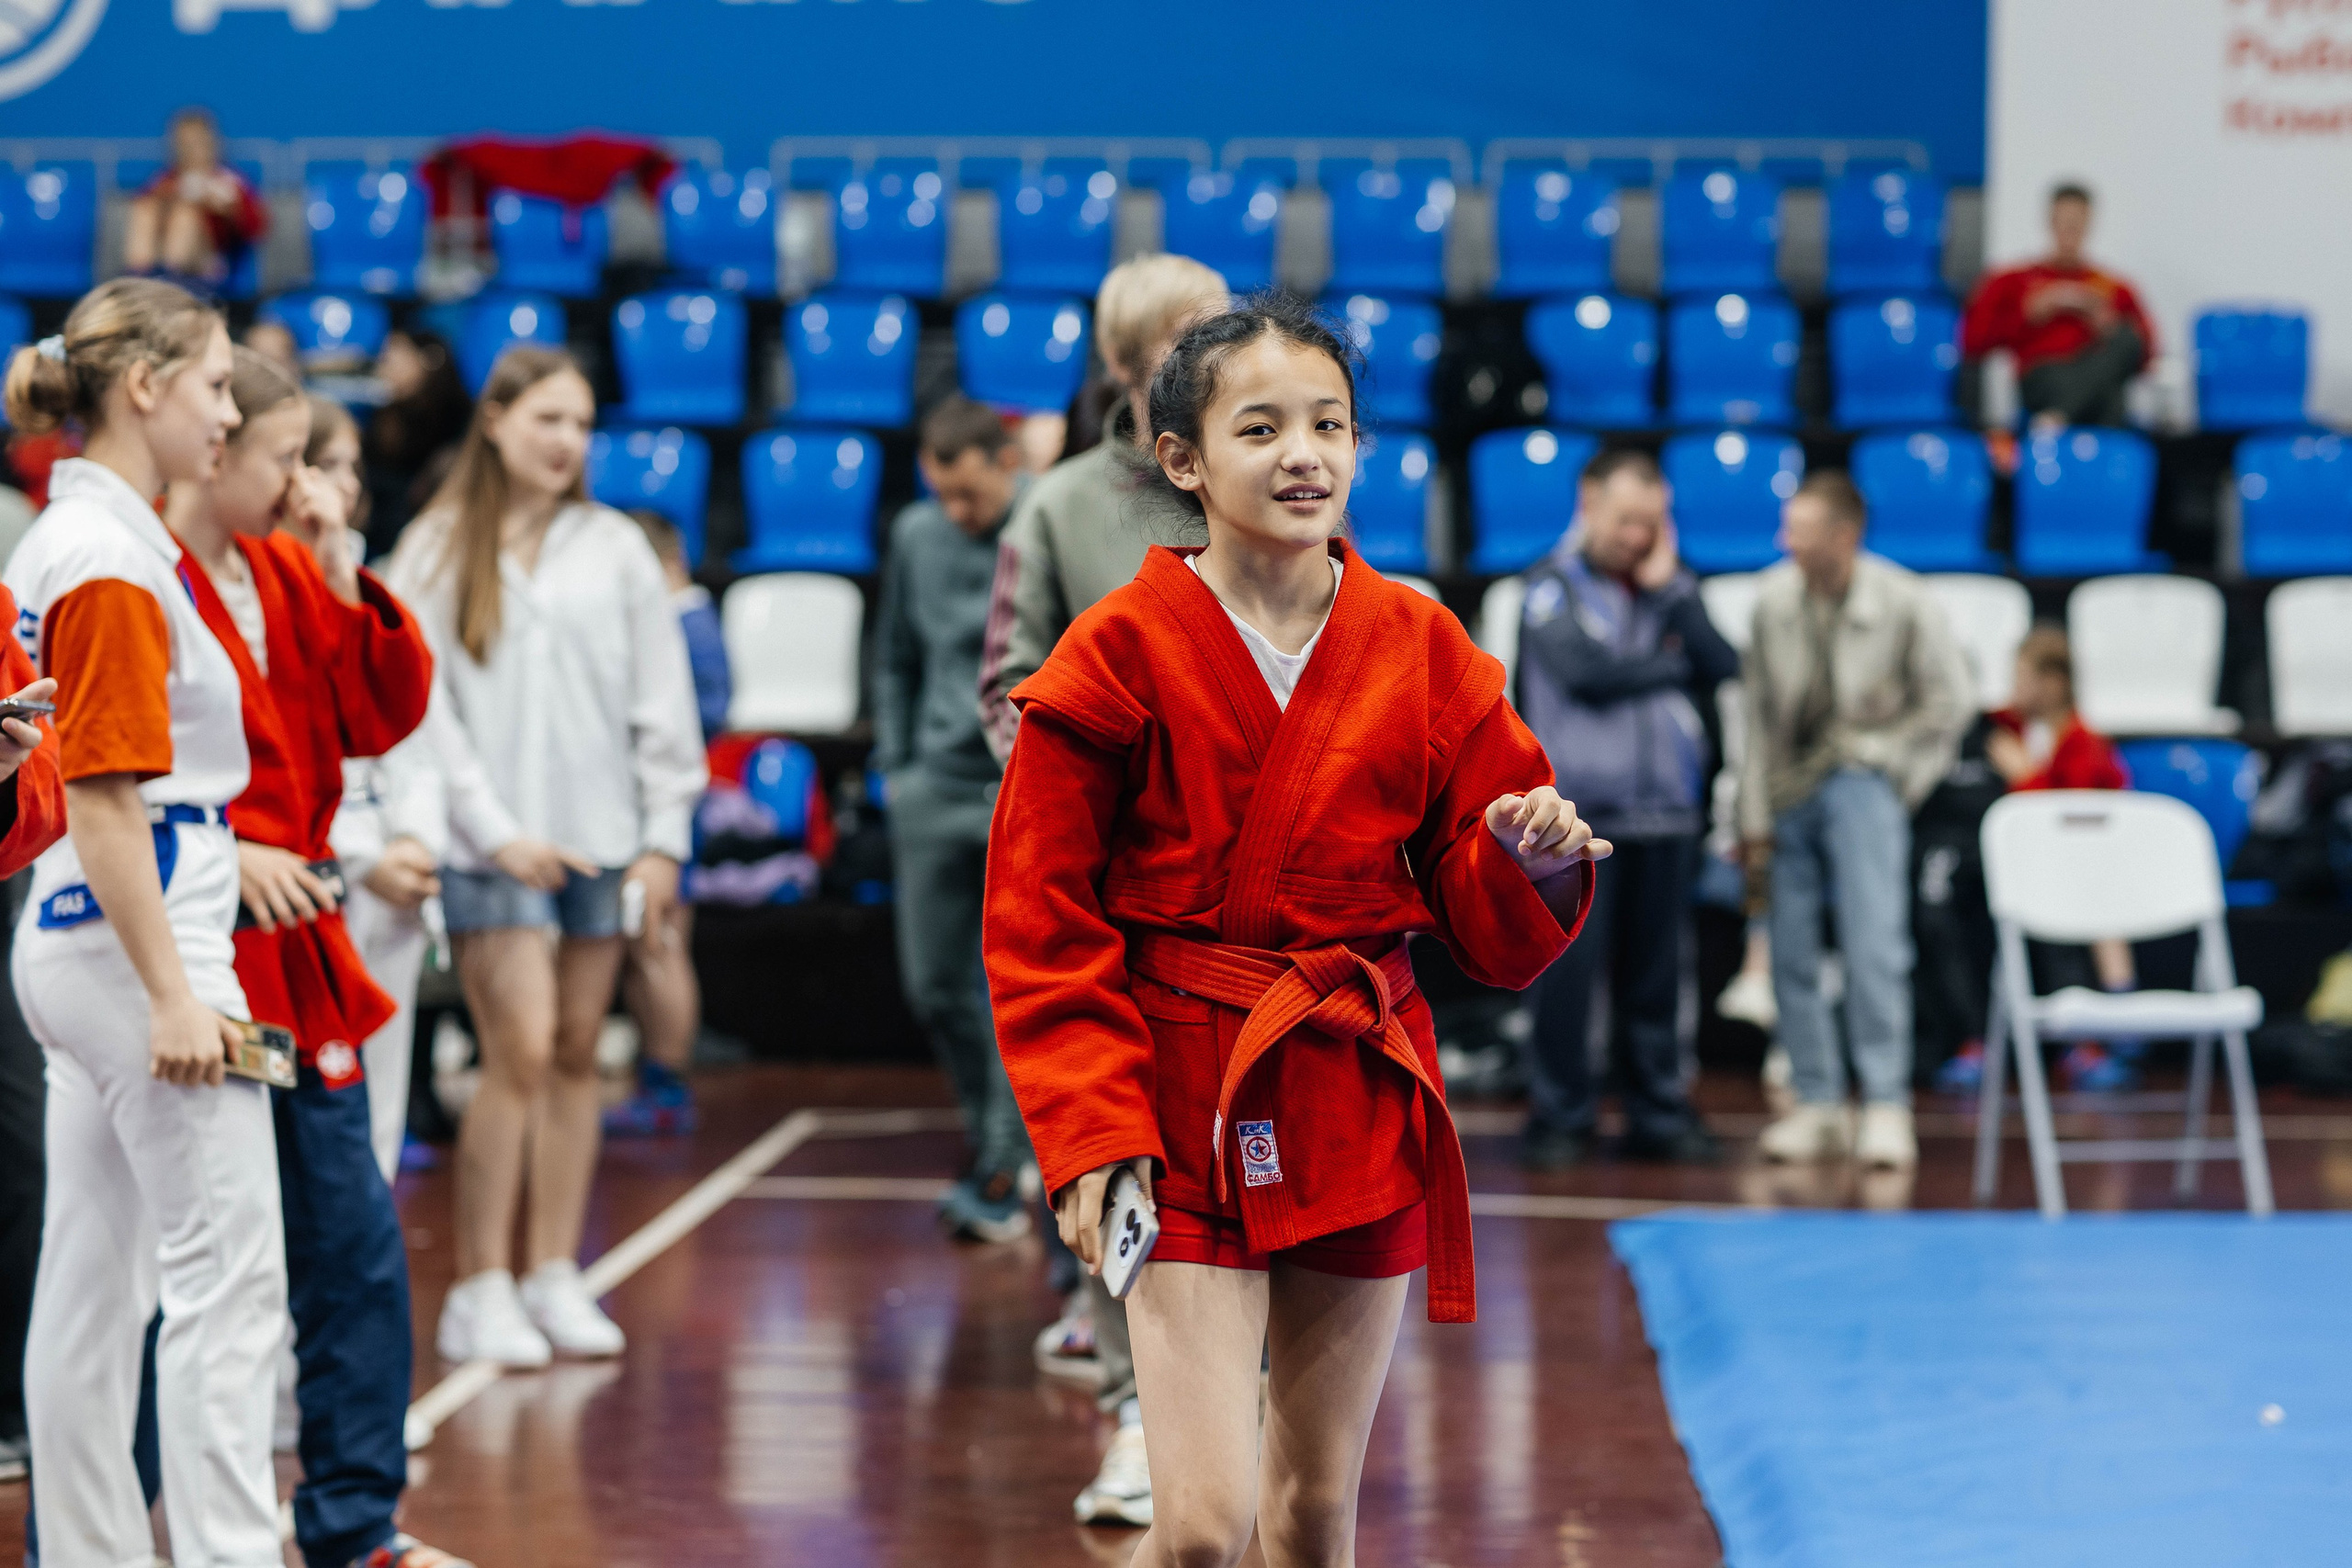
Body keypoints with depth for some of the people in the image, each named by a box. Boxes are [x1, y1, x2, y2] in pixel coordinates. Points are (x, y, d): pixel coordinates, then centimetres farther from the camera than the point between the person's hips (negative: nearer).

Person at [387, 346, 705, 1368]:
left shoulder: (616, 548, 9)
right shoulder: (437, 552, 1)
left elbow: (662, 699, 10)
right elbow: (420, 708, -3)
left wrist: (664, 837, 4)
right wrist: (495, 831, -10)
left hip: (604, 836, 3)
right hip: (493, 844, -3)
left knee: (575, 1054, 6)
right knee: (521, 1050, -12)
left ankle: (554, 1278, 13)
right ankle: (480, 1291, -5)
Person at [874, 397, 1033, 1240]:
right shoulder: (916, 536, 8)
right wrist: (895, 766, 14)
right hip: (936, 791, 5)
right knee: (935, 985, 7)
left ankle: (999, 1176, -4)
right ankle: (996, 1134, 26)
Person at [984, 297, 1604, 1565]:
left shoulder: (1422, 652, 4)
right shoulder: (1122, 657, -5)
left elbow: (1493, 934, 8)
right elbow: (1040, 926, -3)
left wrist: (1536, 861, -14)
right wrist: (1090, 1135, -11)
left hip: (1362, 1113, 4)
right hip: (1184, 1117, -4)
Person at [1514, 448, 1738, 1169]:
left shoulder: (1670, 585, 15)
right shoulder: (1554, 585, 1)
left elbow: (1724, 669, 3)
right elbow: (1587, 670, -15)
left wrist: (1670, 591, -4)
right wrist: (1675, 667, -2)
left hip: (1665, 810, 4)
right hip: (1580, 808, -4)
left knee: (1654, 973, 7)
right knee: (1568, 968, -4)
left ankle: (1658, 1115, 14)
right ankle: (1559, 1117, 3)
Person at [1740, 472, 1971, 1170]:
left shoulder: (1903, 604, -11)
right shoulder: (1775, 597, -5)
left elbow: (1950, 701, 2)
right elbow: (1757, 711, 3)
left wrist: (1897, 773, -1)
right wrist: (1755, 818, 3)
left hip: (1861, 780, -3)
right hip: (1790, 787, 3)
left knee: (1874, 944, -14)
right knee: (1791, 953, 4)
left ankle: (1887, 1107, -9)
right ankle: (1818, 1105, 15)